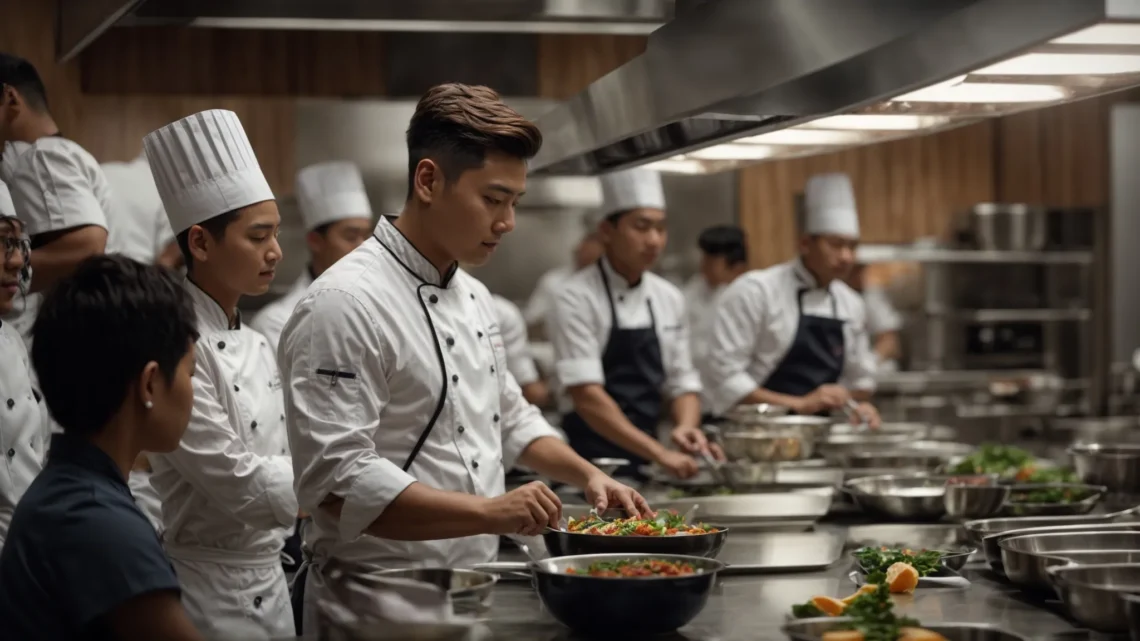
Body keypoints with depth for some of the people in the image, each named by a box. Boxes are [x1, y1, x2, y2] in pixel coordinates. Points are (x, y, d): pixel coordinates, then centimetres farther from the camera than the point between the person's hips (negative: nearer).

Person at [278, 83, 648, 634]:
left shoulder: (473, 298, 11)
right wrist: (490, 512, -30)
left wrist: (587, 475, 9)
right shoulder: (346, 305, -19)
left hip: (470, 588, 9)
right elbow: (337, 482, -26)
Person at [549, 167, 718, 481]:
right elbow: (585, 396, -18)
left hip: (645, 463, 5)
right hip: (591, 461, -5)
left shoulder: (669, 299, 9)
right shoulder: (577, 298, -10)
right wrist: (658, 452, -25)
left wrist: (686, 425, -8)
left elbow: (681, 383, 14)